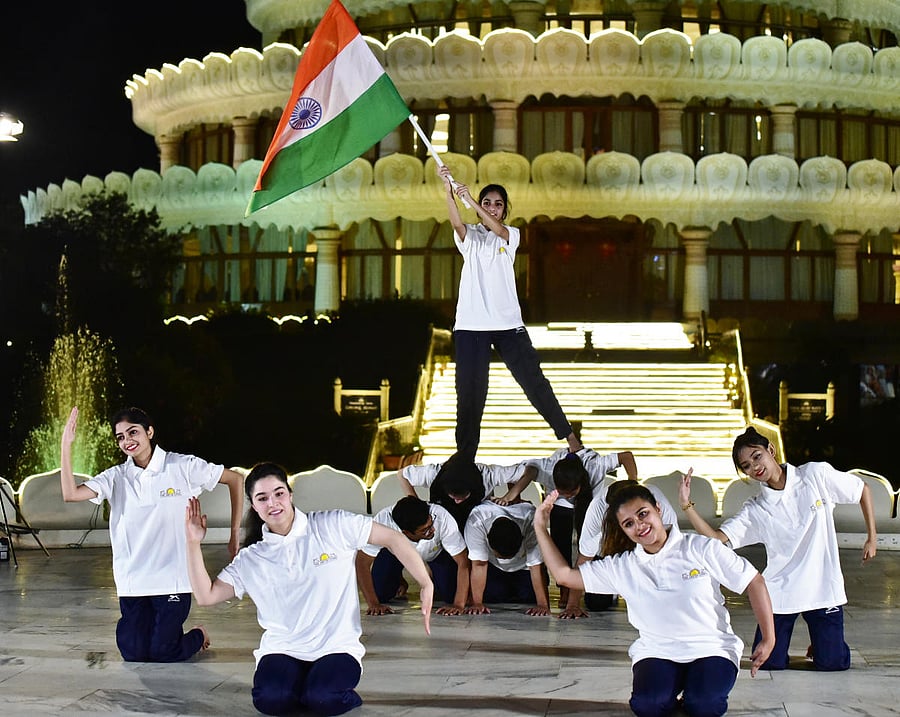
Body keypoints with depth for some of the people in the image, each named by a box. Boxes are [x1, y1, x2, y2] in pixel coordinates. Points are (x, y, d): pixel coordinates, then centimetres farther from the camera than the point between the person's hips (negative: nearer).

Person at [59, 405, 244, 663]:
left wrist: (235, 533, 2)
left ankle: (199, 635, 26)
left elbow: (235, 479, 3)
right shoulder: (116, 477, 4)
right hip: (132, 582, 3)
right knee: (133, 653, -1)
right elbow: (70, 494, -10)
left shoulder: (183, 467, -4)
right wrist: (66, 445, -15)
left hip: (172, 581, -3)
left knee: (162, 653, -6)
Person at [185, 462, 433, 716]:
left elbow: (393, 539, 0)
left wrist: (426, 586, -7)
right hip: (282, 649, 2)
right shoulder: (251, 559, 7)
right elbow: (206, 595, 3)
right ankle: (303, 685, 5)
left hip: (337, 645, -2)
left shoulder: (334, 526, -3)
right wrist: (193, 543, -6)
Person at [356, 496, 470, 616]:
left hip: (437, 552, 0)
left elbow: (463, 562, -36)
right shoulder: (382, 521, -41)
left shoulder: (442, 518, -42)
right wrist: (374, 604, -35)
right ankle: (398, 580, 22)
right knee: (380, 594, -13)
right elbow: (363, 563, -30)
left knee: (451, 594, -16)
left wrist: (458, 605, -42)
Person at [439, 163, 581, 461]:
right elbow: (456, 223, -16)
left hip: (508, 323, 1)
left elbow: (498, 229, -14)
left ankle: (568, 436, 16)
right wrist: (448, 189, -32)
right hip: (470, 325, 0)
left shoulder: (511, 235, 9)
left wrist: (471, 201, -27)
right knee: (470, 391, 0)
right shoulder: (469, 236, 8)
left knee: (534, 380, 5)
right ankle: (465, 456, 7)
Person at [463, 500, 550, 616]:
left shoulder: (531, 521, -39)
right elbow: (479, 564, -32)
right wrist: (476, 603, -33)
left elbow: (537, 567, -35)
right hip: (494, 568, 0)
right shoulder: (476, 521, -38)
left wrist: (543, 605, -38)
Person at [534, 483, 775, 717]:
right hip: (658, 650, 2)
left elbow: (754, 582, -1)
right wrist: (540, 528, 0)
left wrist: (768, 640, -5)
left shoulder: (701, 549, -4)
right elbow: (564, 574, 8)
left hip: (711, 647, -2)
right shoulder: (621, 567, 6)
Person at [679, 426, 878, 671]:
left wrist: (871, 538, 4)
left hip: (823, 588, -1)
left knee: (833, 664, -3)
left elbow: (863, 490, 5)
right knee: (768, 665, -2)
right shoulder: (755, 511, -2)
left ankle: (819, 645, 31)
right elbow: (716, 538, -12)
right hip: (779, 593, 2)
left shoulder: (816, 474, -7)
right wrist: (687, 505, -22)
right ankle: (780, 642, 31)